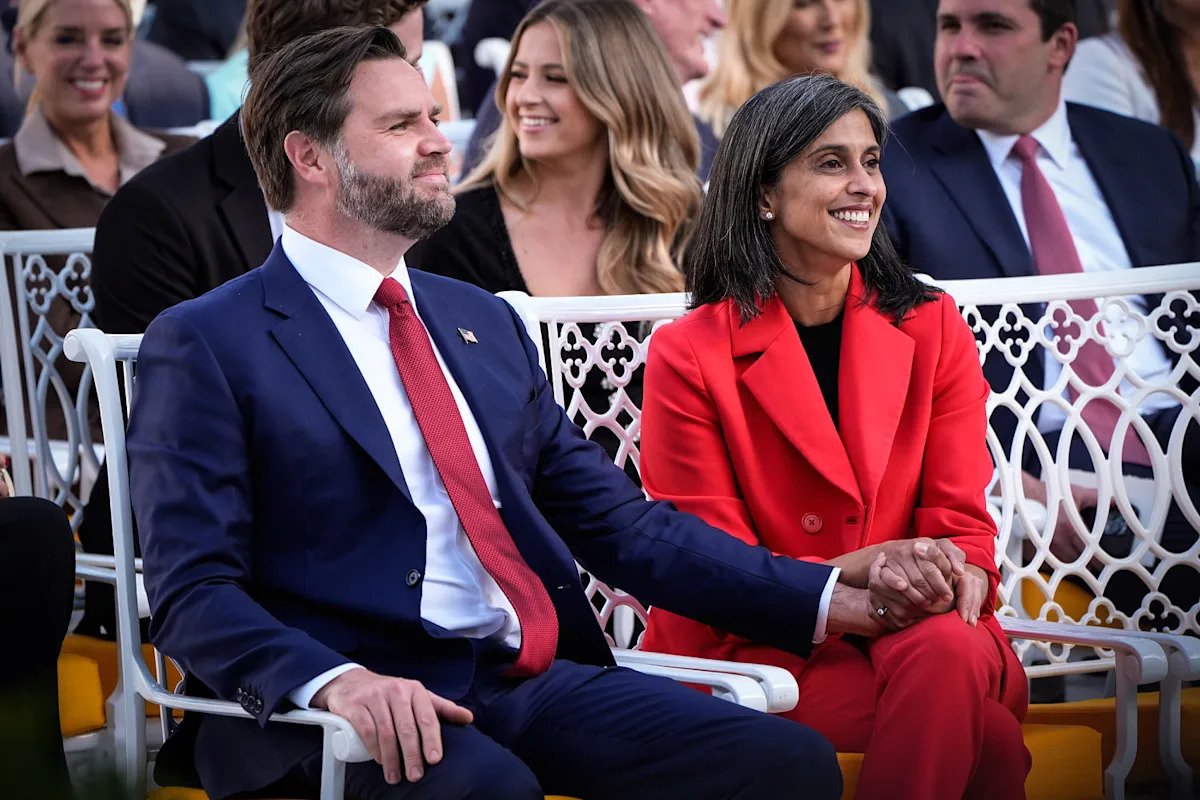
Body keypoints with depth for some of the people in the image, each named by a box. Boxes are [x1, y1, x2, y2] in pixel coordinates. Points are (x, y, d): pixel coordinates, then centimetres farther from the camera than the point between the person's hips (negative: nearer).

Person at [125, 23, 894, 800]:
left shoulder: (485, 322, 21)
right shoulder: (207, 345, 1)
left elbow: (619, 521, 21)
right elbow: (193, 594, -7)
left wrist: (827, 598, 11)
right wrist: (336, 680, -26)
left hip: (529, 678, 6)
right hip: (325, 714, -6)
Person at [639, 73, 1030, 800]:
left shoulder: (932, 329, 8)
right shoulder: (688, 357, -2)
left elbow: (962, 522, 4)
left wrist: (956, 576, -22)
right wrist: (854, 574, -23)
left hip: (917, 629, 4)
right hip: (755, 654, -4)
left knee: (947, 652, -36)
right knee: (987, 739, -32)